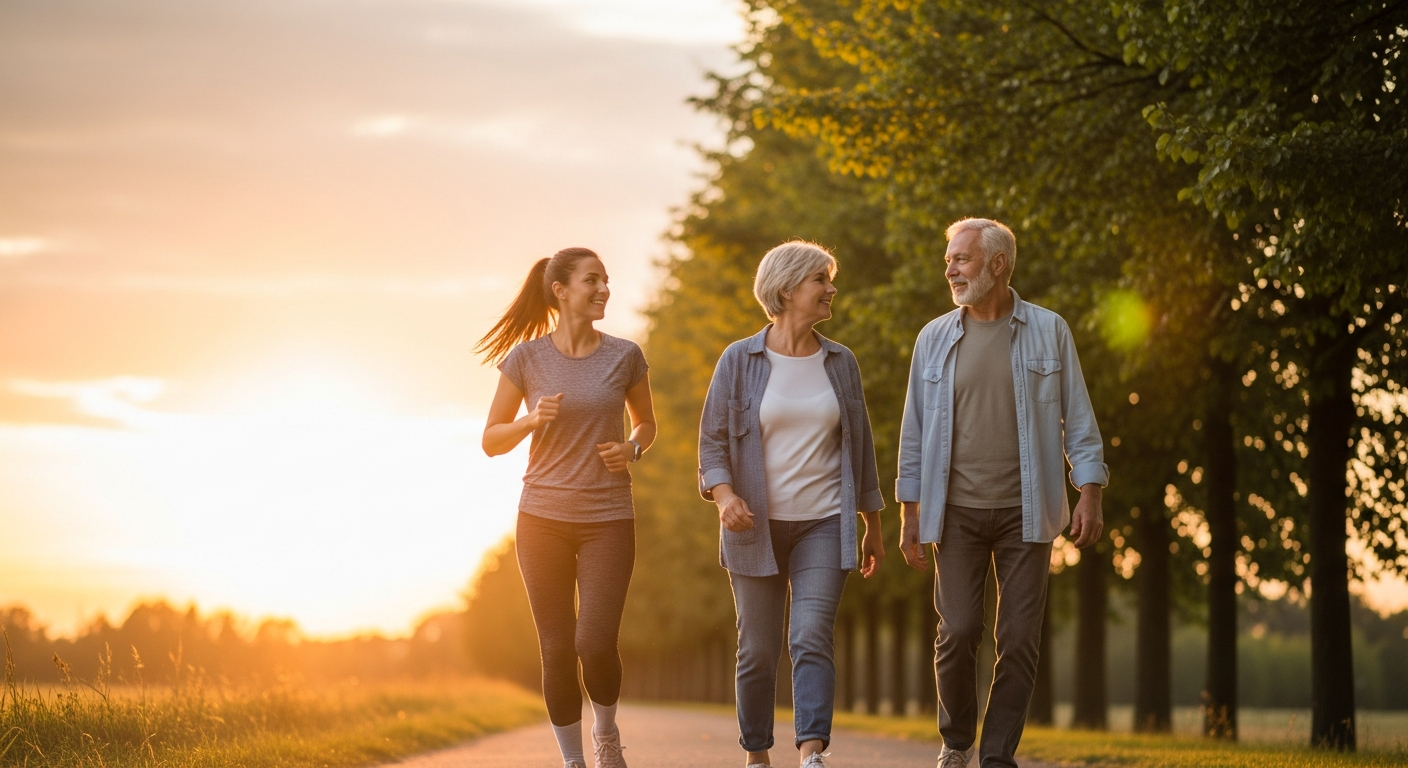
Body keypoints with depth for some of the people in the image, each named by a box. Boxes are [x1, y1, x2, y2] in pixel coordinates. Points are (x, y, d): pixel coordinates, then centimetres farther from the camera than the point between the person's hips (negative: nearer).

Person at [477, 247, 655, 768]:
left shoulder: (624, 356, 1)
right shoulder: (525, 359, -1)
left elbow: (647, 422, 17)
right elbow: (491, 441, 5)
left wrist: (632, 448, -5)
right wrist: (533, 420, -14)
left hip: (608, 520, 0)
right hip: (543, 518, 0)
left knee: (595, 643, -13)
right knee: (556, 650, 2)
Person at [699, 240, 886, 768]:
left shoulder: (840, 363, 8)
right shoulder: (740, 360, 0)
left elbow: (860, 447, 15)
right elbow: (712, 442, -1)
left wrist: (873, 526, 15)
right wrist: (724, 496, -20)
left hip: (824, 526, 1)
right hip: (756, 527, -1)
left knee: (813, 638, -15)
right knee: (758, 648, 4)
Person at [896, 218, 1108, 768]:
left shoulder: (1048, 332, 2)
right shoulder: (935, 339, 6)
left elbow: (1077, 419, 3)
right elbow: (915, 431, 9)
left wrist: (1090, 494, -6)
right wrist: (909, 515, 5)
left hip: (1025, 511, -1)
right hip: (957, 511, 1)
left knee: (1018, 639, -2)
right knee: (958, 630, -6)